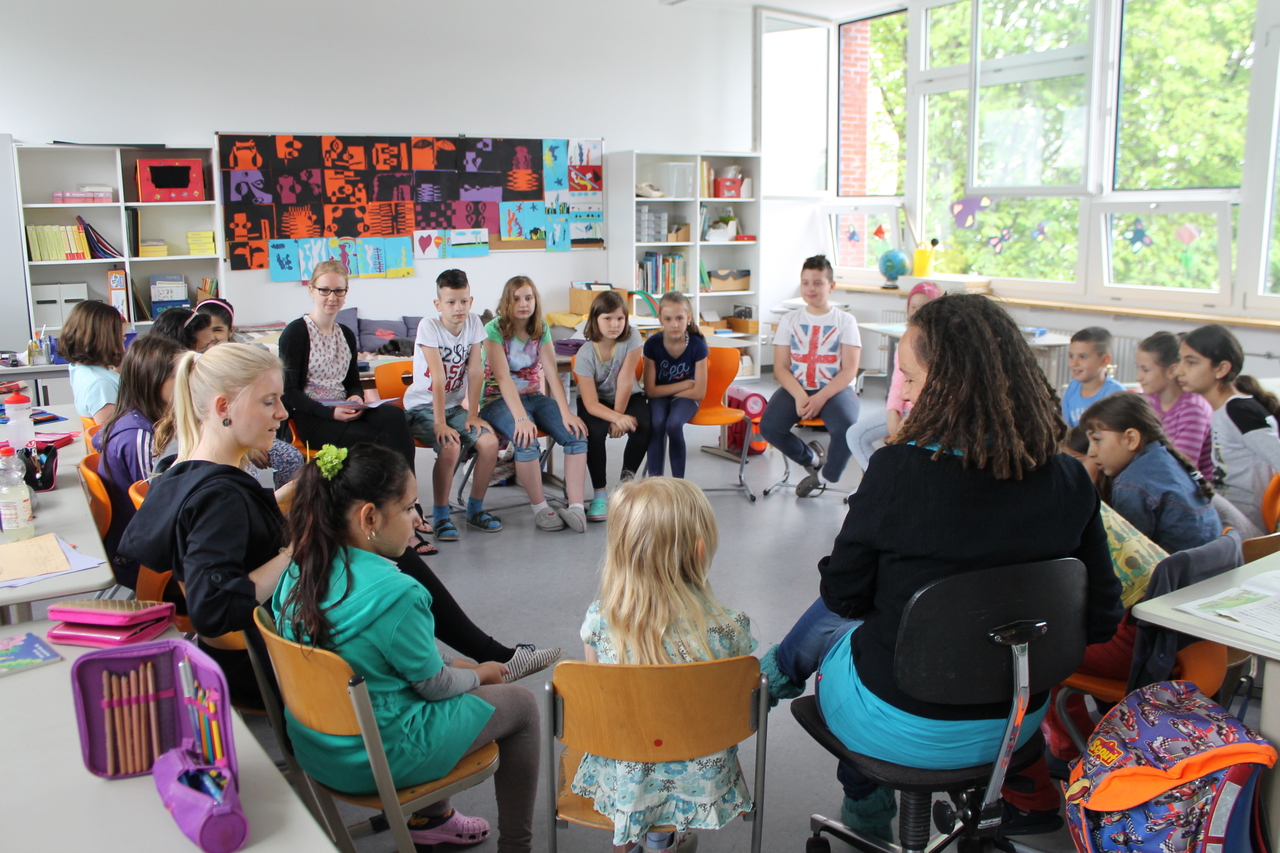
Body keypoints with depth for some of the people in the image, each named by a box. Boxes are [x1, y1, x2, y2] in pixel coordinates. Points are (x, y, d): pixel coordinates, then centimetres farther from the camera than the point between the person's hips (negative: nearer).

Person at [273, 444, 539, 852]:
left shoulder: (299, 573, -5)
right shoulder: (395, 594, -30)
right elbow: (434, 685, -14)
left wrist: (455, 663, 9)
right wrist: (480, 674, 6)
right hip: (375, 761, -8)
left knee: (461, 669, 28)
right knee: (520, 704, 10)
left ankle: (431, 818, 39)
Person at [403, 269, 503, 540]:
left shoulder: (474, 323, -5)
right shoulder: (429, 326, -18)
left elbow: (475, 371, -6)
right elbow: (438, 377, -25)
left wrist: (473, 414, -10)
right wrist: (440, 423, -27)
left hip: (455, 406, 5)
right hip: (422, 407, -4)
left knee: (490, 442, -19)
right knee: (450, 446, -31)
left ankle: (475, 509, 2)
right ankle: (440, 515, -12)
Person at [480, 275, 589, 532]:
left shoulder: (542, 329, 4)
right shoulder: (494, 329, -10)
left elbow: (552, 374, -5)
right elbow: (503, 377, -21)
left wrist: (566, 413, -19)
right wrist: (521, 418, -33)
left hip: (534, 397, 5)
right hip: (499, 400, -5)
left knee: (576, 433, -20)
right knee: (527, 440, -34)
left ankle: (576, 506, -21)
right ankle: (540, 508, -16)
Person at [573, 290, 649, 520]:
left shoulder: (631, 337, -18)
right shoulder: (585, 355, -22)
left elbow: (625, 382, -18)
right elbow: (591, 404, -26)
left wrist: (618, 418, -20)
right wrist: (617, 419, -43)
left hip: (627, 398, 2)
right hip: (596, 401, -2)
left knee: (644, 427, -29)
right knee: (595, 432, -33)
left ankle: (627, 479, -5)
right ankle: (600, 493, -17)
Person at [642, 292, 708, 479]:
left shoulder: (697, 345, -14)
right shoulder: (653, 344, -13)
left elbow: (699, 392, -13)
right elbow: (650, 390, -11)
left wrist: (667, 391, -10)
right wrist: (685, 384, -13)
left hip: (685, 398, -1)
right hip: (659, 397, 1)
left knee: (674, 423, -32)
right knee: (657, 422, -32)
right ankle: (654, 479, -23)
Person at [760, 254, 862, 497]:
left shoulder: (845, 320, 3)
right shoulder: (790, 320, 8)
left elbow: (849, 370, -6)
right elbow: (780, 368, 1)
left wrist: (820, 398, -20)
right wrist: (800, 396, -18)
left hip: (834, 389, -2)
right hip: (795, 388, 2)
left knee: (846, 429, -33)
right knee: (769, 426, -25)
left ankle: (825, 475, 0)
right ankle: (811, 457, 7)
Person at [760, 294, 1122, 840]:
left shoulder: (898, 469, -25)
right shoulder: (1069, 480, -12)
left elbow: (844, 594, -11)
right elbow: (1100, 621, -2)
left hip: (904, 729, -4)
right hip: (1018, 722, 4)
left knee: (830, 622, 28)